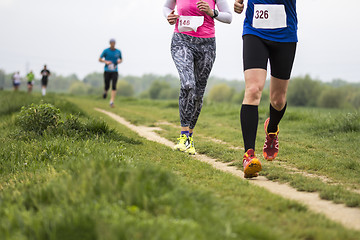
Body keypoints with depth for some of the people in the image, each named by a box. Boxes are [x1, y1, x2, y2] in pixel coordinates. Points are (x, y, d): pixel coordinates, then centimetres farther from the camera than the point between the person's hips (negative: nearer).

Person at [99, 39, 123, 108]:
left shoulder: (118, 52, 5)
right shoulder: (106, 51, -2)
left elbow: (121, 59, 20)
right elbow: (99, 59, 1)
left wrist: (120, 61, -4)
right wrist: (106, 61, -17)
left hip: (115, 72, 1)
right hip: (107, 71, -1)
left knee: (114, 86, -14)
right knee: (107, 86, 3)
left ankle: (112, 102, -16)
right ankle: (105, 92, 42)